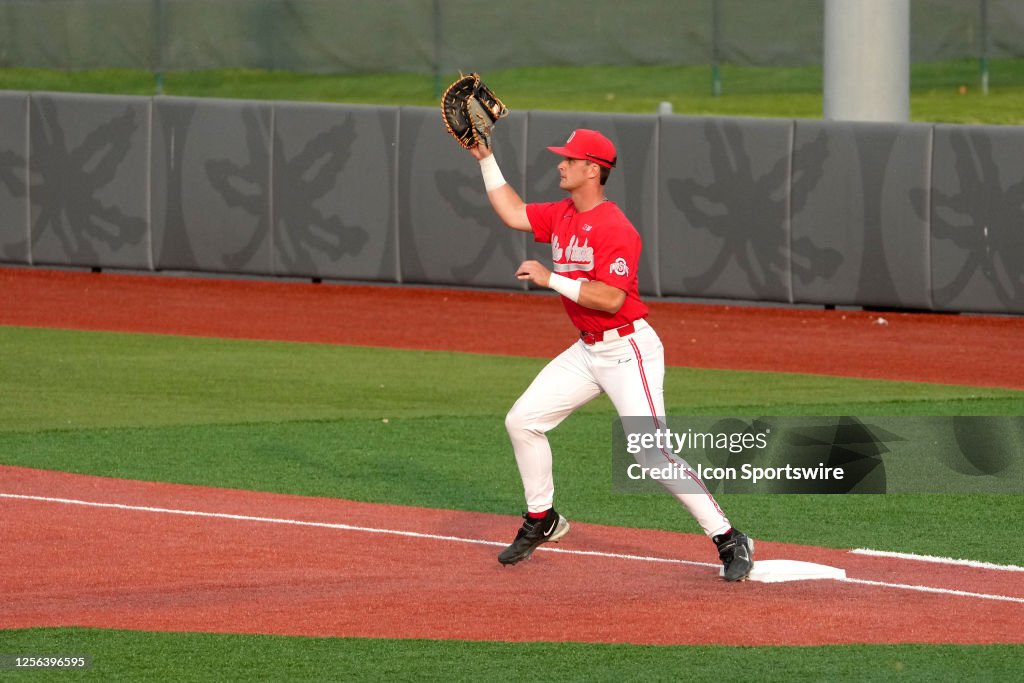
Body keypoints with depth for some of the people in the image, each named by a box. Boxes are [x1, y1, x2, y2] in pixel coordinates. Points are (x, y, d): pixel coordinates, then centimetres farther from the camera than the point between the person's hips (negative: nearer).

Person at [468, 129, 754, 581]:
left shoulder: (614, 229, -21)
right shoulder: (562, 216, 7)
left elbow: (611, 299, -28)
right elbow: (513, 214, 20)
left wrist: (552, 279, -26)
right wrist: (486, 160, 15)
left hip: (628, 351, -9)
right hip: (587, 351, 9)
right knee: (522, 420, 9)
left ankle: (728, 540, -11)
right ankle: (541, 521, 25)